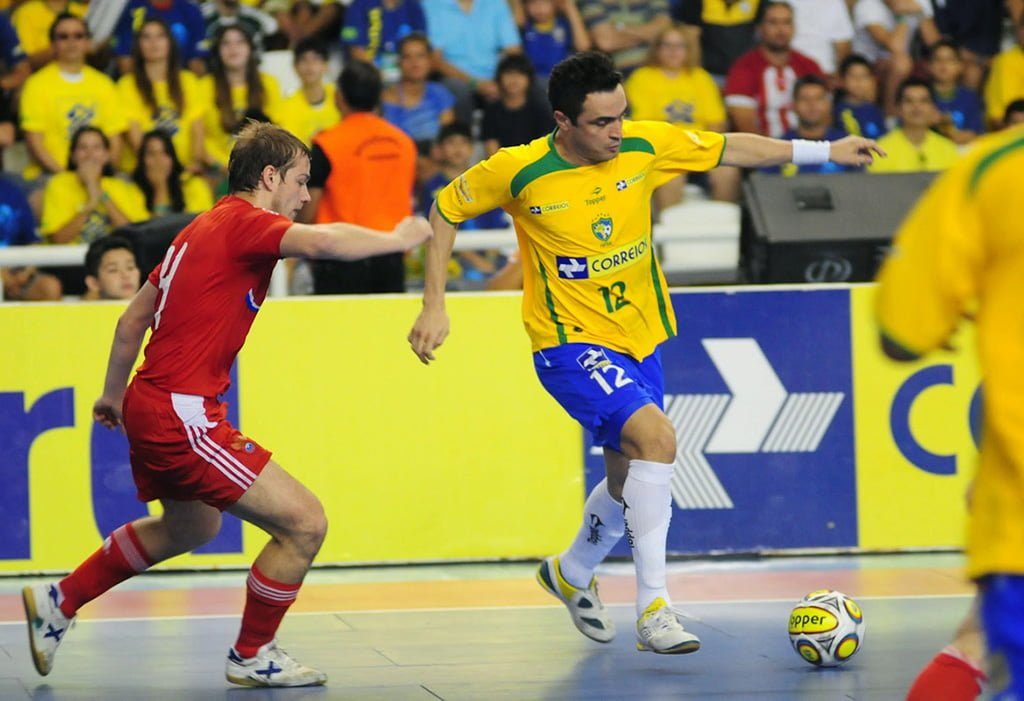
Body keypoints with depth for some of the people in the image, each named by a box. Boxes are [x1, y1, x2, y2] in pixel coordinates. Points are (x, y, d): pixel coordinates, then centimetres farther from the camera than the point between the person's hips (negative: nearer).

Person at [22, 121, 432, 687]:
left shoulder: (203, 228, 16)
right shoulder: (244, 222, -13)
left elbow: (133, 318, 23)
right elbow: (324, 241, -33)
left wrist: (113, 394, 34)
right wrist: (398, 239, -17)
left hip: (149, 406, 11)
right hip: (181, 415, -11)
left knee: (192, 527, 34)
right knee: (304, 523, -9)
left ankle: (58, 602, 41)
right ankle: (251, 656, 8)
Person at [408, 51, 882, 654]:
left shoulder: (646, 146, -9)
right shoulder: (518, 172, -18)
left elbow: (729, 149, 5)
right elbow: (445, 210, -2)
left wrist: (822, 150, 5)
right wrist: (435, 308, -6)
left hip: (640, 339, 6)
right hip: (571, 344, -6)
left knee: (629, 480, 17)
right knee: (656, 435, -28)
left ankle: (572, 574, 48)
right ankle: (653, 610, -24)